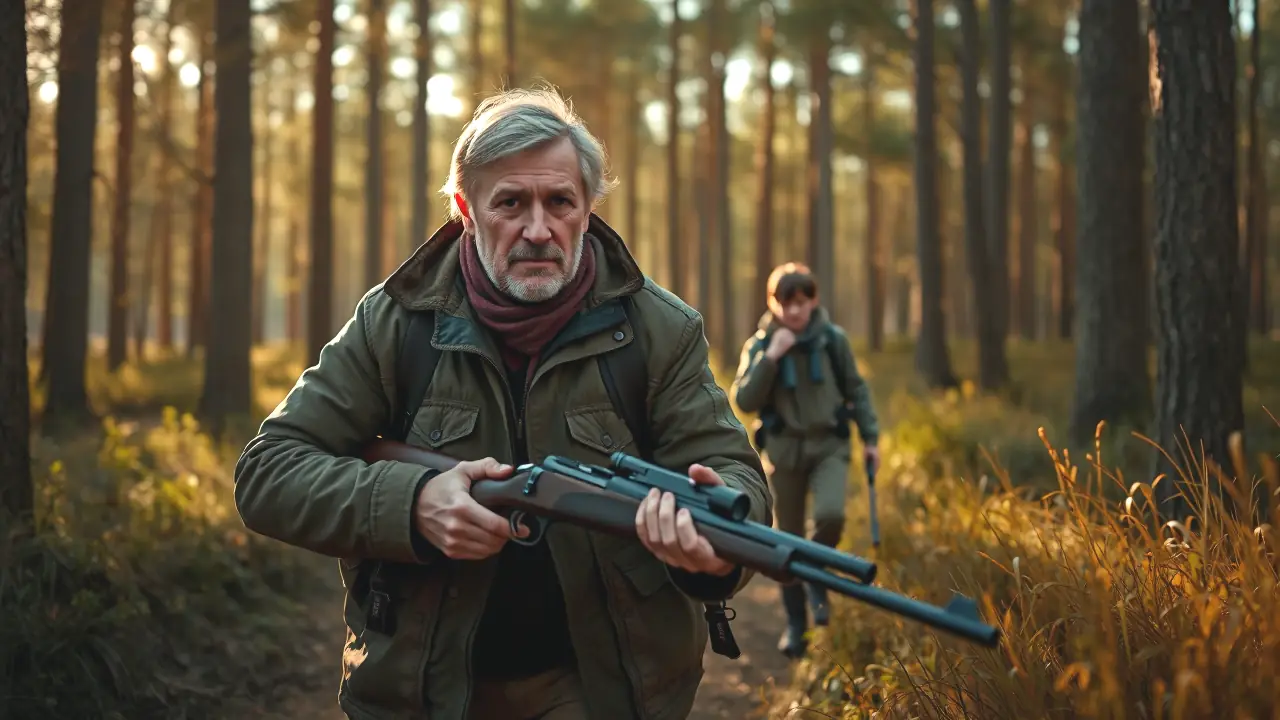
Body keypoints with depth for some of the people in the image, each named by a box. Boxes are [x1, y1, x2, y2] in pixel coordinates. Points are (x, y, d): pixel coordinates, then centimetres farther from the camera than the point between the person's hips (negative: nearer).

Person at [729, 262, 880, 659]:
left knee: (831, 515, -26)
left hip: (829, 446, -1)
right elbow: (744, 400, -10)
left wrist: (870, 437, 7)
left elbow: (856, 390, 9)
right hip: (784, 449, 1)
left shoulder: (833, 339, -1)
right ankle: (795, 623, 20)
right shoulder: (759, 345, -1)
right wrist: (770, 357, -18)